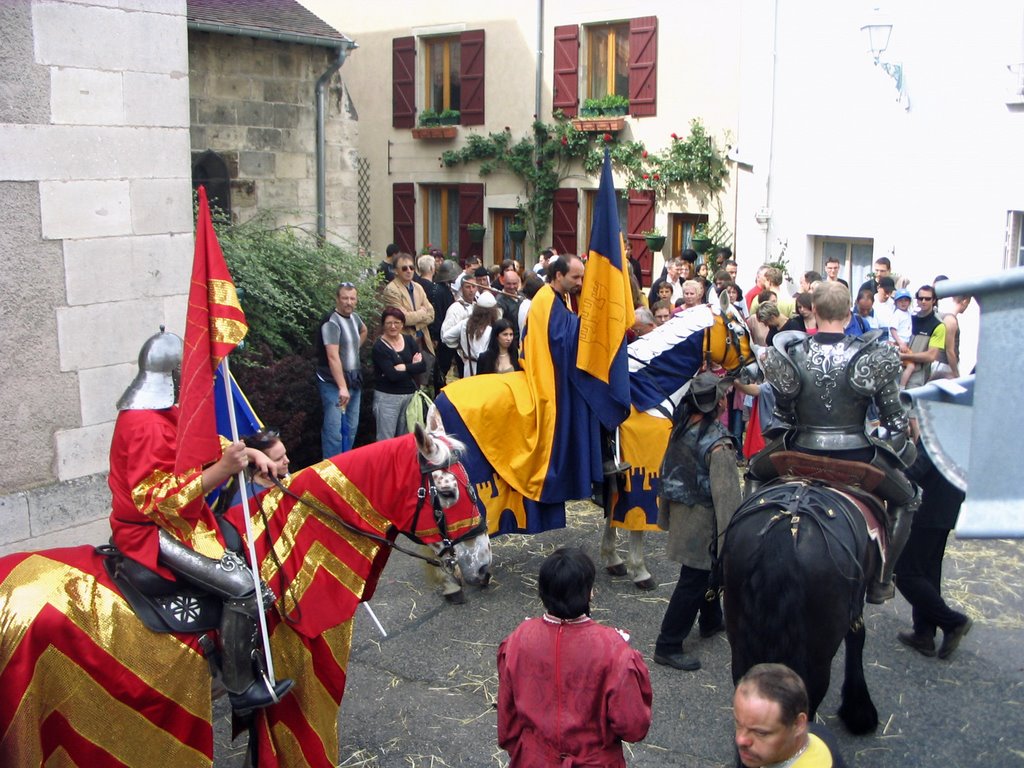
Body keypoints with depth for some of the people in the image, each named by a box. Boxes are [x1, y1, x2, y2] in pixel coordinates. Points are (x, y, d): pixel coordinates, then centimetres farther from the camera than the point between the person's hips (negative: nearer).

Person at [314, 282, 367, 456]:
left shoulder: (354, 317, 9)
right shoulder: (331, 322, -15)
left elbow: (364, 331, 35)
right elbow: (333, 357, -24)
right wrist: (342, 387, -31)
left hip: (354, 381, 8)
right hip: (333, 383, -8)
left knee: (351, 428, 13)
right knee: (334, 430, -12)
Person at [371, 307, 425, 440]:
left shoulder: (409, 340, 8)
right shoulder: (379, 347, -7)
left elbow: (422, 365, -1)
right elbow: (392, 375, -17)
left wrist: (403, 367, -13)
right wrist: (412, 366, -8)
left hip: (410, 395, 5)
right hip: (387, 397, -5)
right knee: (386, 440, -4)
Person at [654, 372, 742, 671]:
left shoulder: (681, 428, -2)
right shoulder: (719, 444, -26)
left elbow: (666, 472, 8)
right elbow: (725, 493, -24)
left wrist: (665, 515, 20)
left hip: (680, 511, 9)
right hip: (703, 522, -8)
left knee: (704, 570, 27)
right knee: (693, 581, 1)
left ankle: (711, 621, 47)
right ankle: (668, 646, 8)